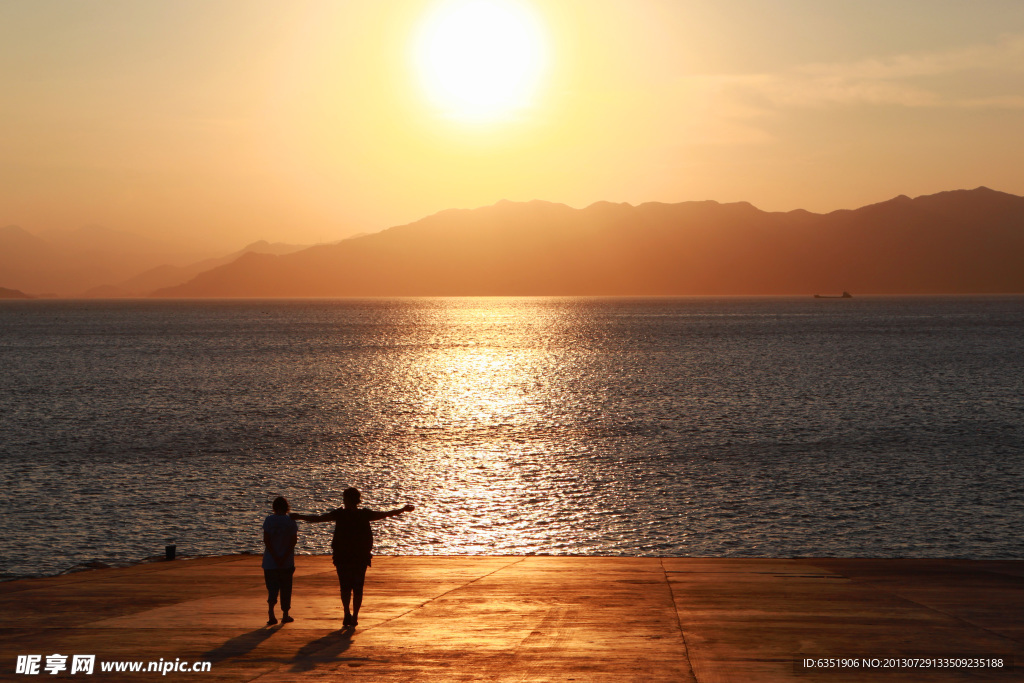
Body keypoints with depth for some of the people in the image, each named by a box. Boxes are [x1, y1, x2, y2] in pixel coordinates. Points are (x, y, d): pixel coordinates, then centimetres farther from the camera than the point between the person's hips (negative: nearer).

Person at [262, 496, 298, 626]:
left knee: (272, 588, 3)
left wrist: (275, 558, -11)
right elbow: (293, 541, -9)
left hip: (270, 561, 0)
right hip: (287, 563, 0)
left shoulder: (269, 520, -4)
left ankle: (271, 612, -17)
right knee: (285, 589, 12)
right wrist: (284, 558, -12)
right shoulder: (291, 521, -2)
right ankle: (285, 615, 16)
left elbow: (266, 540, -10)